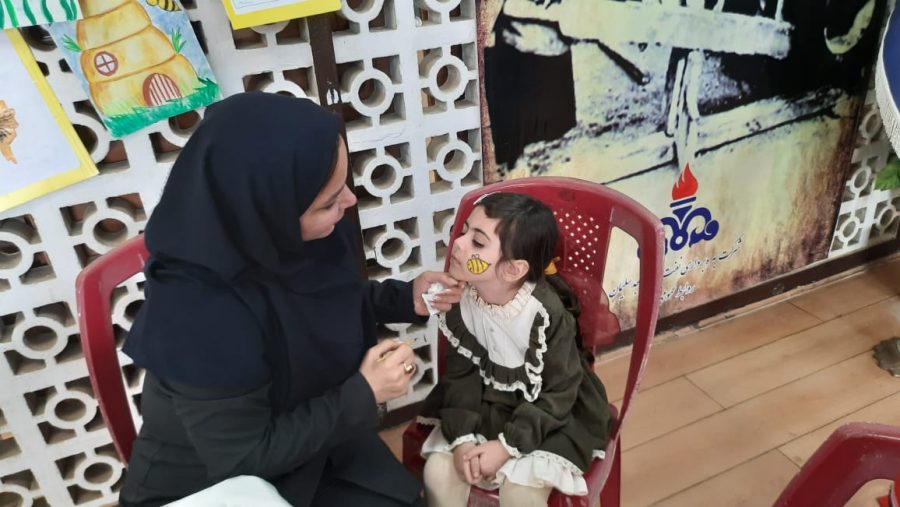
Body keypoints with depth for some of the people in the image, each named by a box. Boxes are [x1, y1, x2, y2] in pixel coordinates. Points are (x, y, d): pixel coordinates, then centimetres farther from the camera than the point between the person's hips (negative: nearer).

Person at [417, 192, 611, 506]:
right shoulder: (463, 301, -14)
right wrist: (462, 436, -19)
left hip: (547, 417, -3)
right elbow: (460, 373, -6)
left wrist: (507, 445, -23)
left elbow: (559, 394, -19)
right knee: (438, 472, -11)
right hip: (483, 409, 4)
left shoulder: (547, 313, -27)